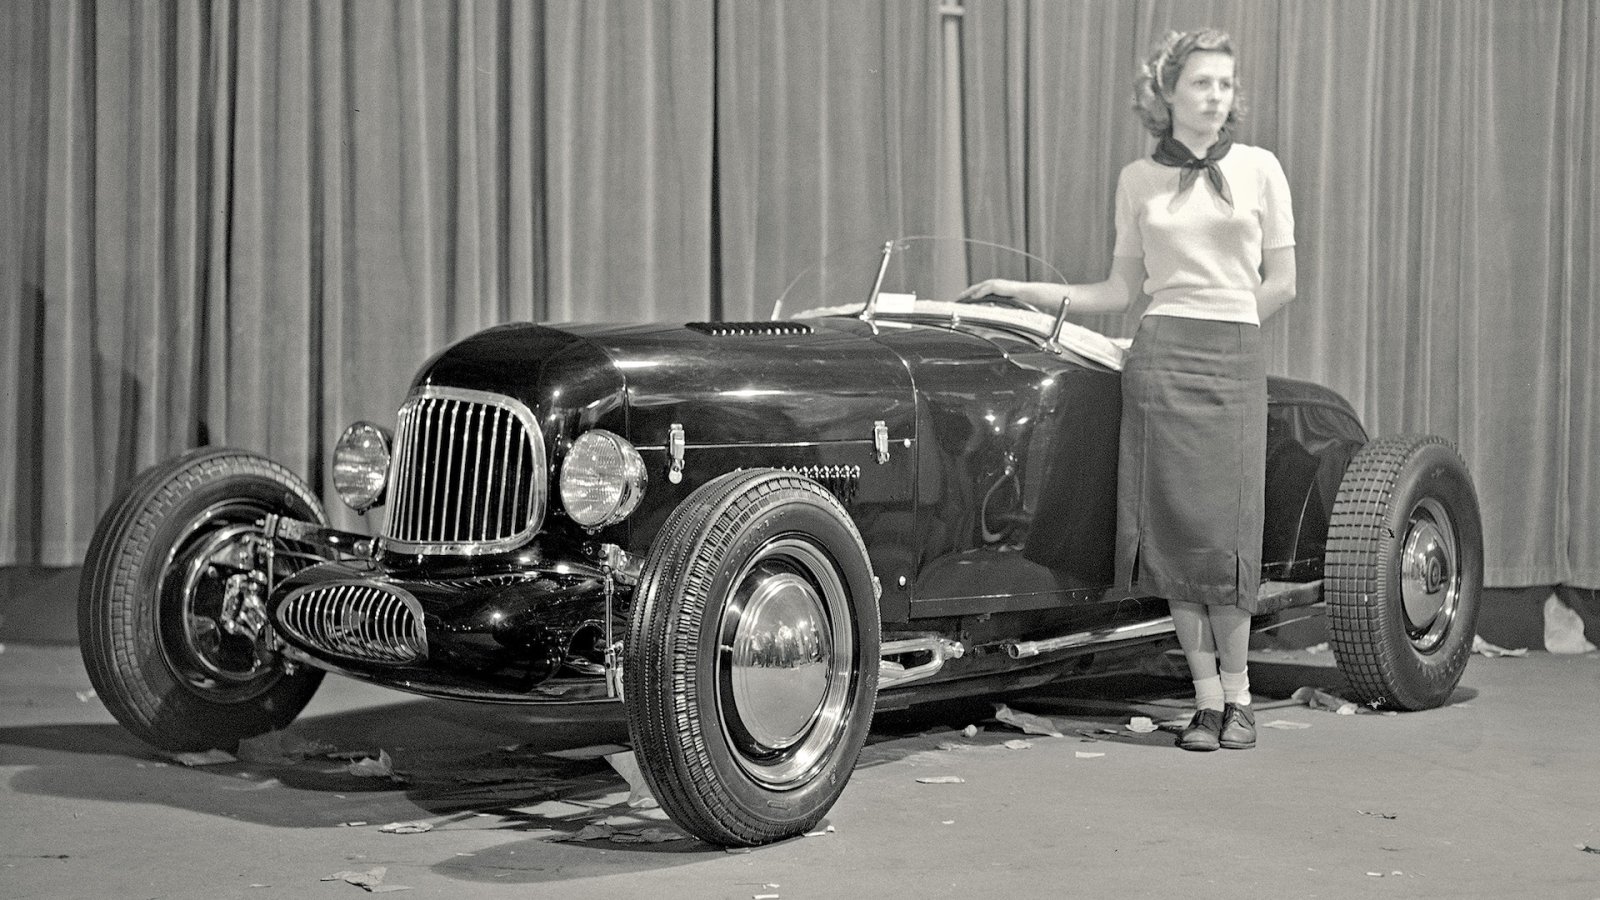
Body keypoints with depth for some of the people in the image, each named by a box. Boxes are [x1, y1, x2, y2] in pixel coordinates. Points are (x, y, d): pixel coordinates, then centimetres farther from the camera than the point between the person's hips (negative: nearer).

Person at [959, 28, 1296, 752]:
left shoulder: (1259, 168, 7)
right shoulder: (1137, 180, 10)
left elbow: (1280, 285, 8)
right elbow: (1120, 291, 13)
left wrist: (1222, 330, 5)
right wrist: (1023, 291, 7)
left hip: (1235, 364, -1)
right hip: (1157, 358, 1)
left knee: (1225, 534, -5)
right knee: (1174, 530, -3)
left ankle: (1237, 692, 10)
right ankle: (1206, 698, 6)